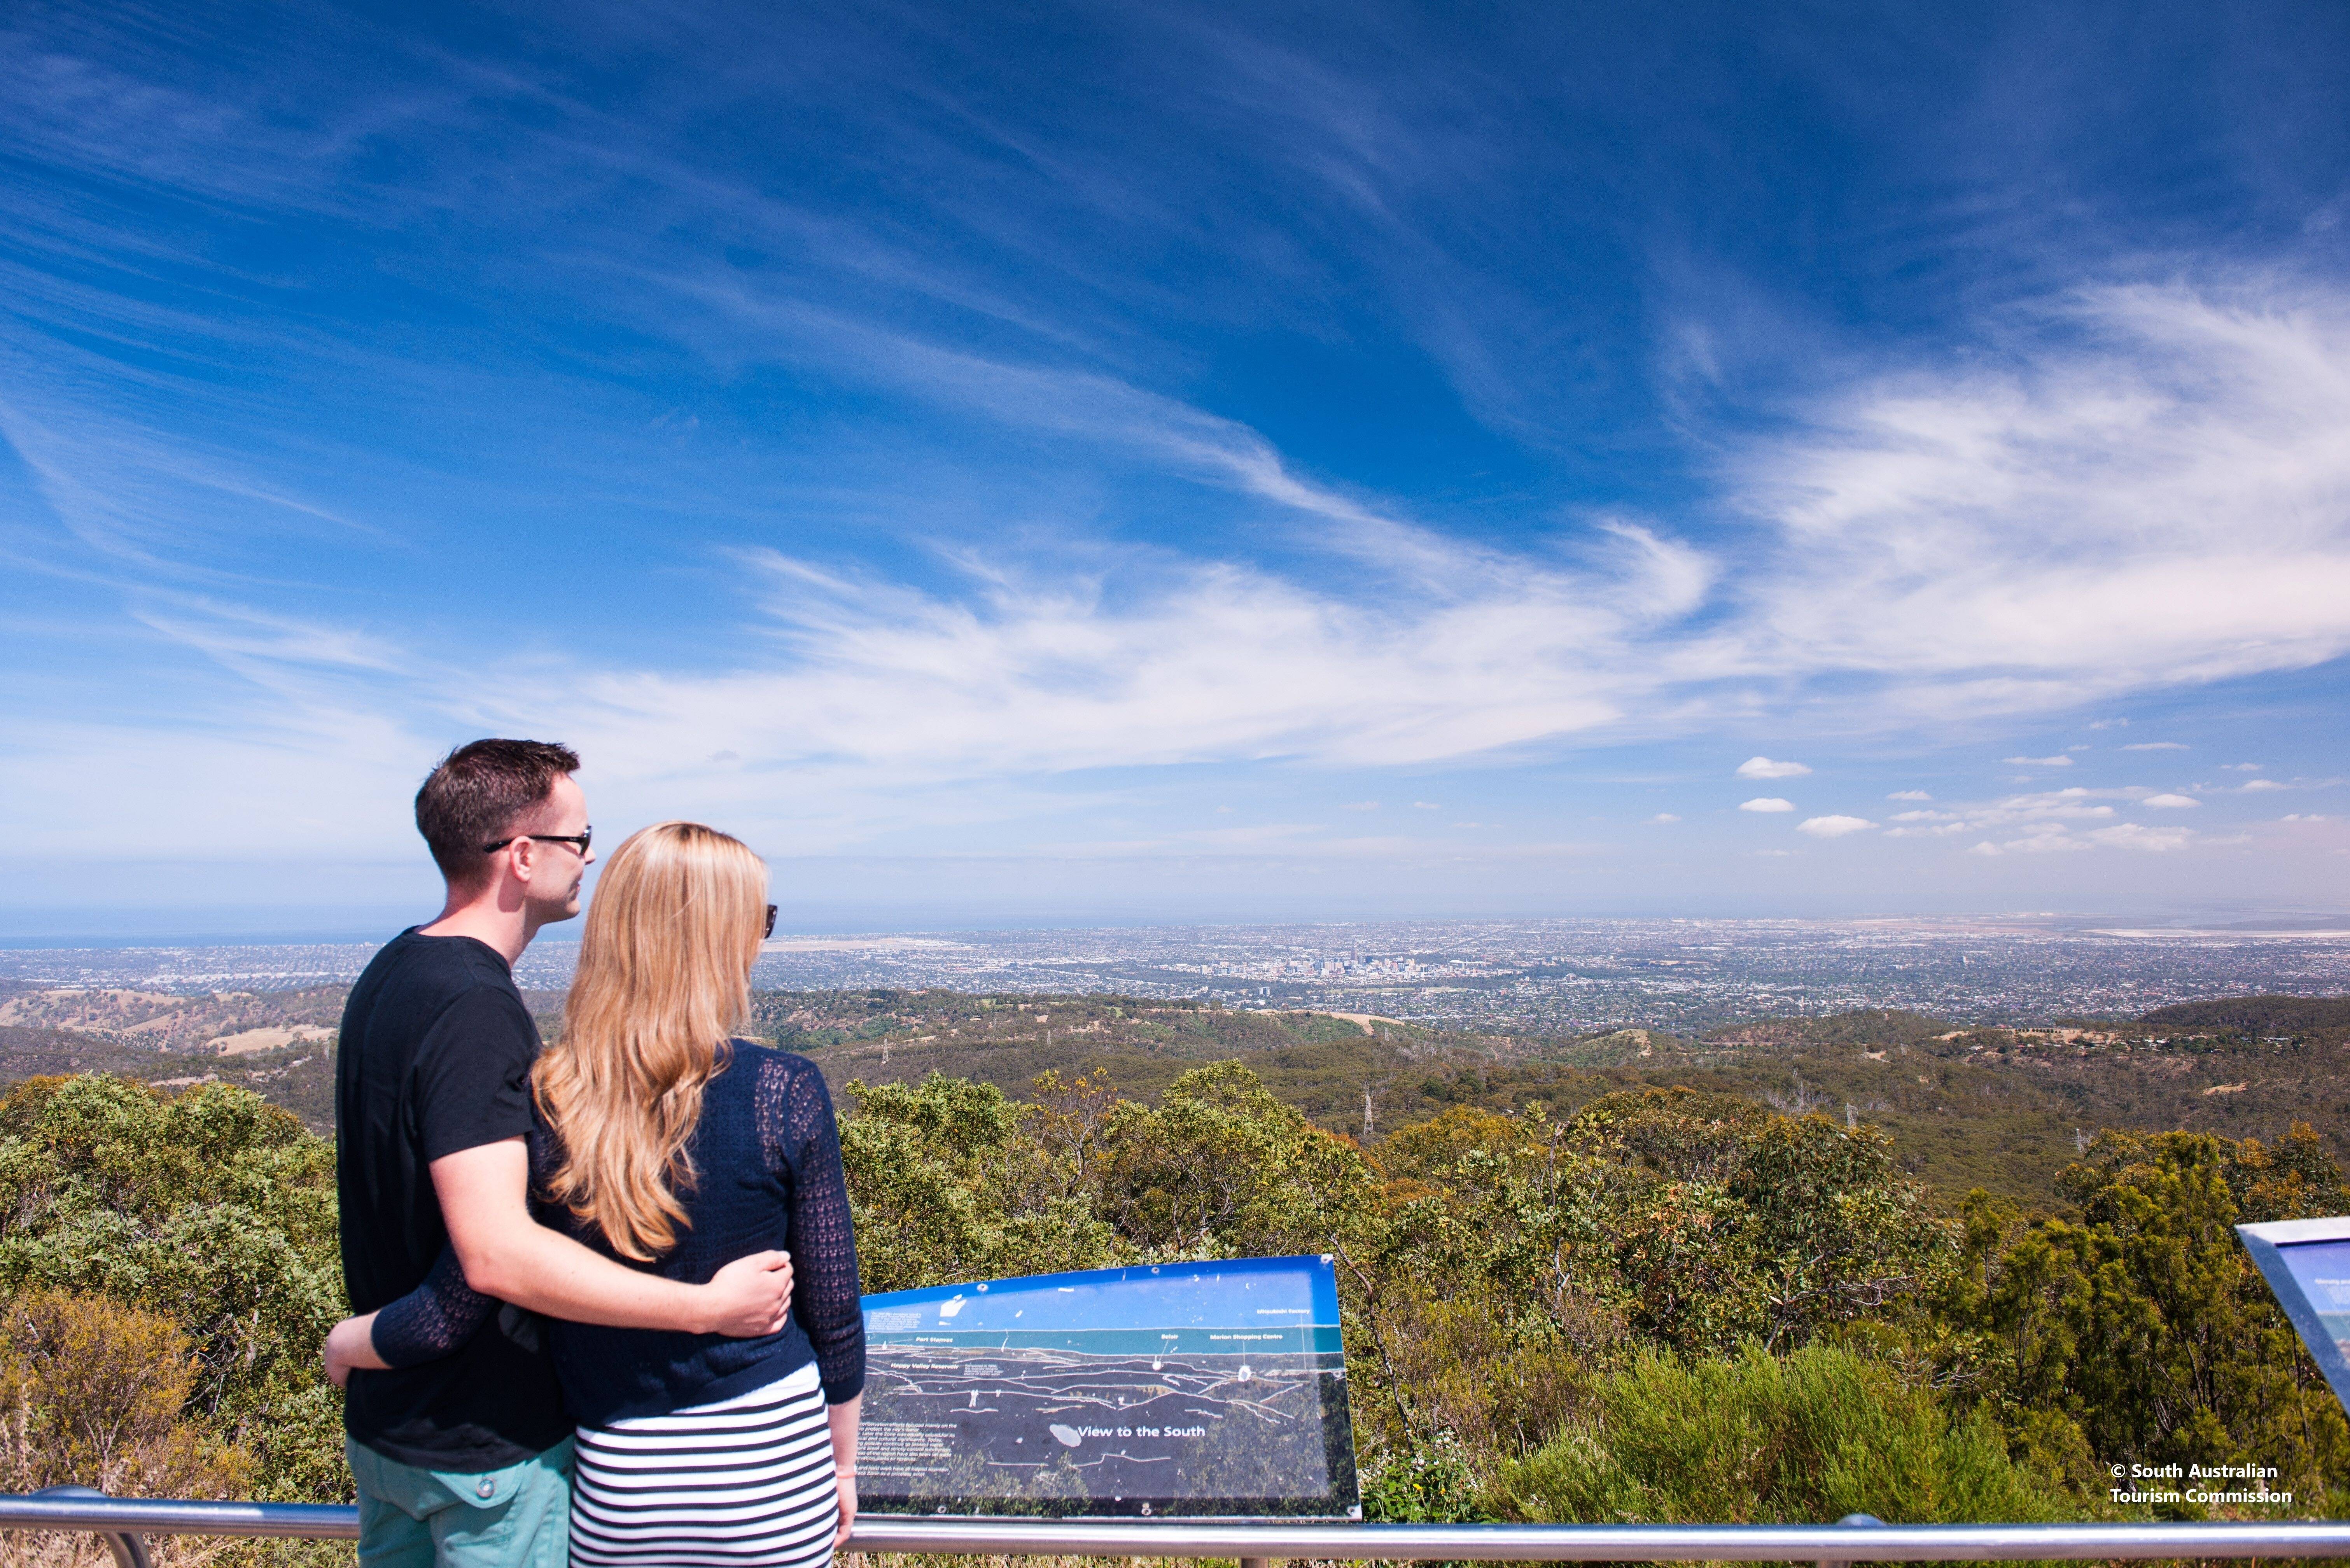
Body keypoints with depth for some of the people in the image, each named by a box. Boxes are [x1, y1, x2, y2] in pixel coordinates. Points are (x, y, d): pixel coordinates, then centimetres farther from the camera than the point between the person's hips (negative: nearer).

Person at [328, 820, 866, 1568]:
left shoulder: (539, 1105, -14)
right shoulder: (785, 1093, -18)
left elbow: (448, 1315, -8)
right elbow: (833, 1314, -10)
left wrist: (341, 1340, 15)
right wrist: (844, 1462, 7)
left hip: (619, 1488, 2)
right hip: (772, 1476, -1)